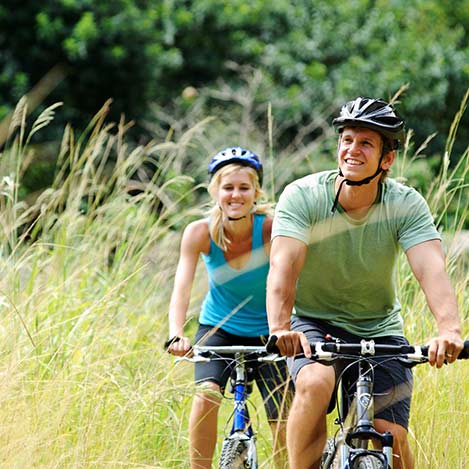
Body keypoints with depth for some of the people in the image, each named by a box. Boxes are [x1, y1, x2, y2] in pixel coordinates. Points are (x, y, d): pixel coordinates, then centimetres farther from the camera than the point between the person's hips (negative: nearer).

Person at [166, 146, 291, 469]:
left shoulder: (271, 228, -23)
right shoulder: (200, 232, -18)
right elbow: (181, 290, -25)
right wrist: (177, 335, -43)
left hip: (265, 334, 0)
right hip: (218, 330, 0)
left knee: (285, 426, -6)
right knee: (207, 394, -26)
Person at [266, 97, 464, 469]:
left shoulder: (407, 205, -15)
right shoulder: (302, 196, -18)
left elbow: (432, 270, -29)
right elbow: (283, 266, -30)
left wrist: (450, 329, -48)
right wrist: (280, 328, -49)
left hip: (378, 329, 1)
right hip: (313, 323, -1)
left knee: (392, 437, -12)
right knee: (315, 383, -33)